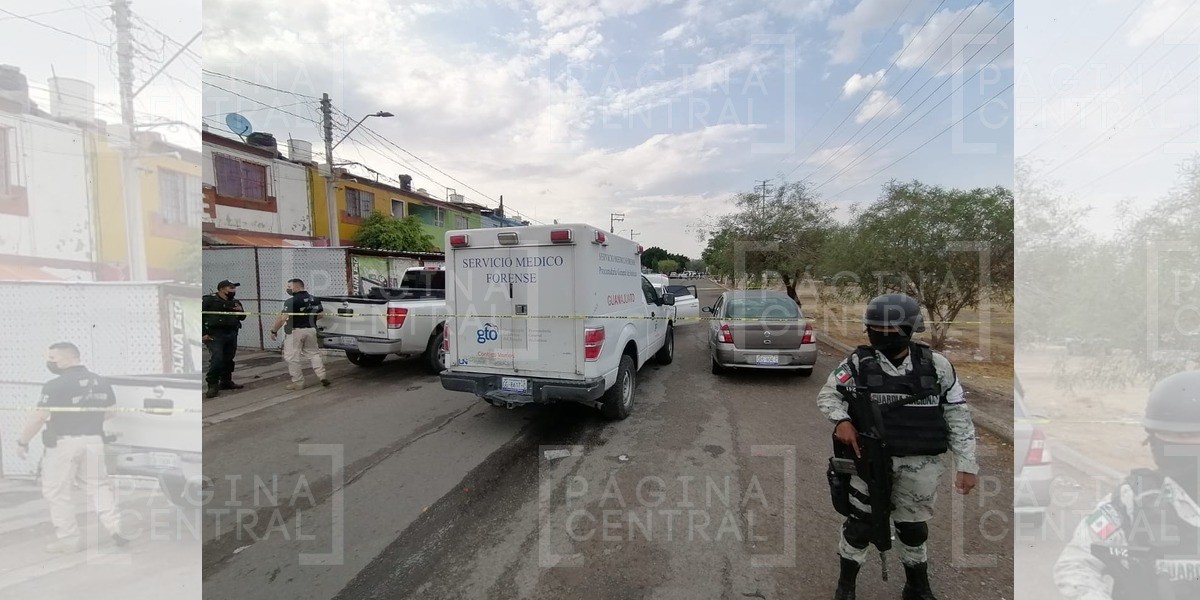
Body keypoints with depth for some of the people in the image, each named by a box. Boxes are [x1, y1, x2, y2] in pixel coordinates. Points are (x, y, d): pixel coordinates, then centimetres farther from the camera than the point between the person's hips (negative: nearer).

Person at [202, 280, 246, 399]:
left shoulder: (235, 303, 13)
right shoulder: (209, 300, -5)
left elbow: (242, 318, 21)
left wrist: (240, 311, -3)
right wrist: (203, 333, -13)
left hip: (231, 335, 6)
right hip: (215, 335, -6)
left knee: (228, 359, 11)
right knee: (216, 359, -15)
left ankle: (226, 382, 24)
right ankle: (212, 386, -5)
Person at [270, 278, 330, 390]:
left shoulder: (291, 301, -14)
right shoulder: (314, 299, 7)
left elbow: (283, 318, -19)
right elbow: (322, 313, 16)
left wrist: (274, 331, -10)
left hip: (295, 331, -6)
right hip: (311, 330, 6)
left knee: (293, 357, 4)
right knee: (313, 353, 17)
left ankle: (298, 382, 7)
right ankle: (322, 376, 8)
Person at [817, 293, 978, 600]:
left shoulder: (936, 364, -3)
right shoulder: (858, 363, -8)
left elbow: (957, 416, 3)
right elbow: (828, 394, 2)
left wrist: (967, 464, 1)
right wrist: (841, 419, -17)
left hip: (920, 463, 1)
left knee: (913, 528, 18)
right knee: (860, 524, 6)